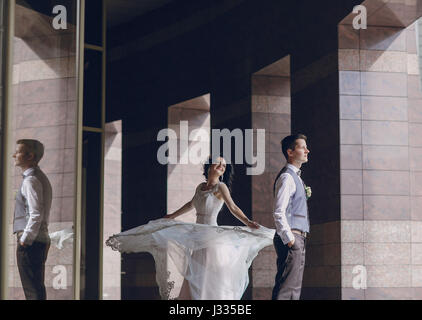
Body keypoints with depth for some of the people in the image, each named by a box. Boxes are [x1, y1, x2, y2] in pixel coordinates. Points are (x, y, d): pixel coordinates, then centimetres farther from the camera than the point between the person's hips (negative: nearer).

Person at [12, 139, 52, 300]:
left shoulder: (31, 180, -12)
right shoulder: (42, 178, 20)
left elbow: (36, 214, -21)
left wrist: (24, 240, -18)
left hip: (30, 242, -10)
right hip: (42, 239, 10)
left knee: (32, 290, -9)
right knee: (38, 288, 12)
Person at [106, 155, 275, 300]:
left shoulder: (220, 187, -7)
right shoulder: (200, 187, 12)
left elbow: (233, 207, -20)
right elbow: (191, 205, 29)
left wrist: (247, 222, -36)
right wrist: (172, 216, 41)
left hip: (211, 235, -7)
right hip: (197, 235, 7)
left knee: (211, 278, -5)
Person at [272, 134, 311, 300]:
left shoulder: (295, 177, 20)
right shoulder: (286, 177, -11)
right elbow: (279, 213, -19)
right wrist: (289, 239, -20)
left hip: (297, 239, 10)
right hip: (292, 238, -10)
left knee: (294, 287, 12)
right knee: (287, 288, -13)